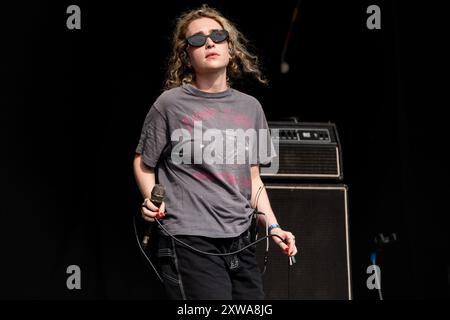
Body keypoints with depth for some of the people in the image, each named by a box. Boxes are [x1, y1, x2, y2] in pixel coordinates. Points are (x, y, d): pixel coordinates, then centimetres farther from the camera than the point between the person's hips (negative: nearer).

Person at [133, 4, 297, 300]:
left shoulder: (250, 107, 11)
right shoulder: (170, 104, -2)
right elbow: (143, 163, 7)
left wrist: (272, 227, 8)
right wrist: (151, 200, -10)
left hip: (240, 243, 5)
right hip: (189, 242, -5)